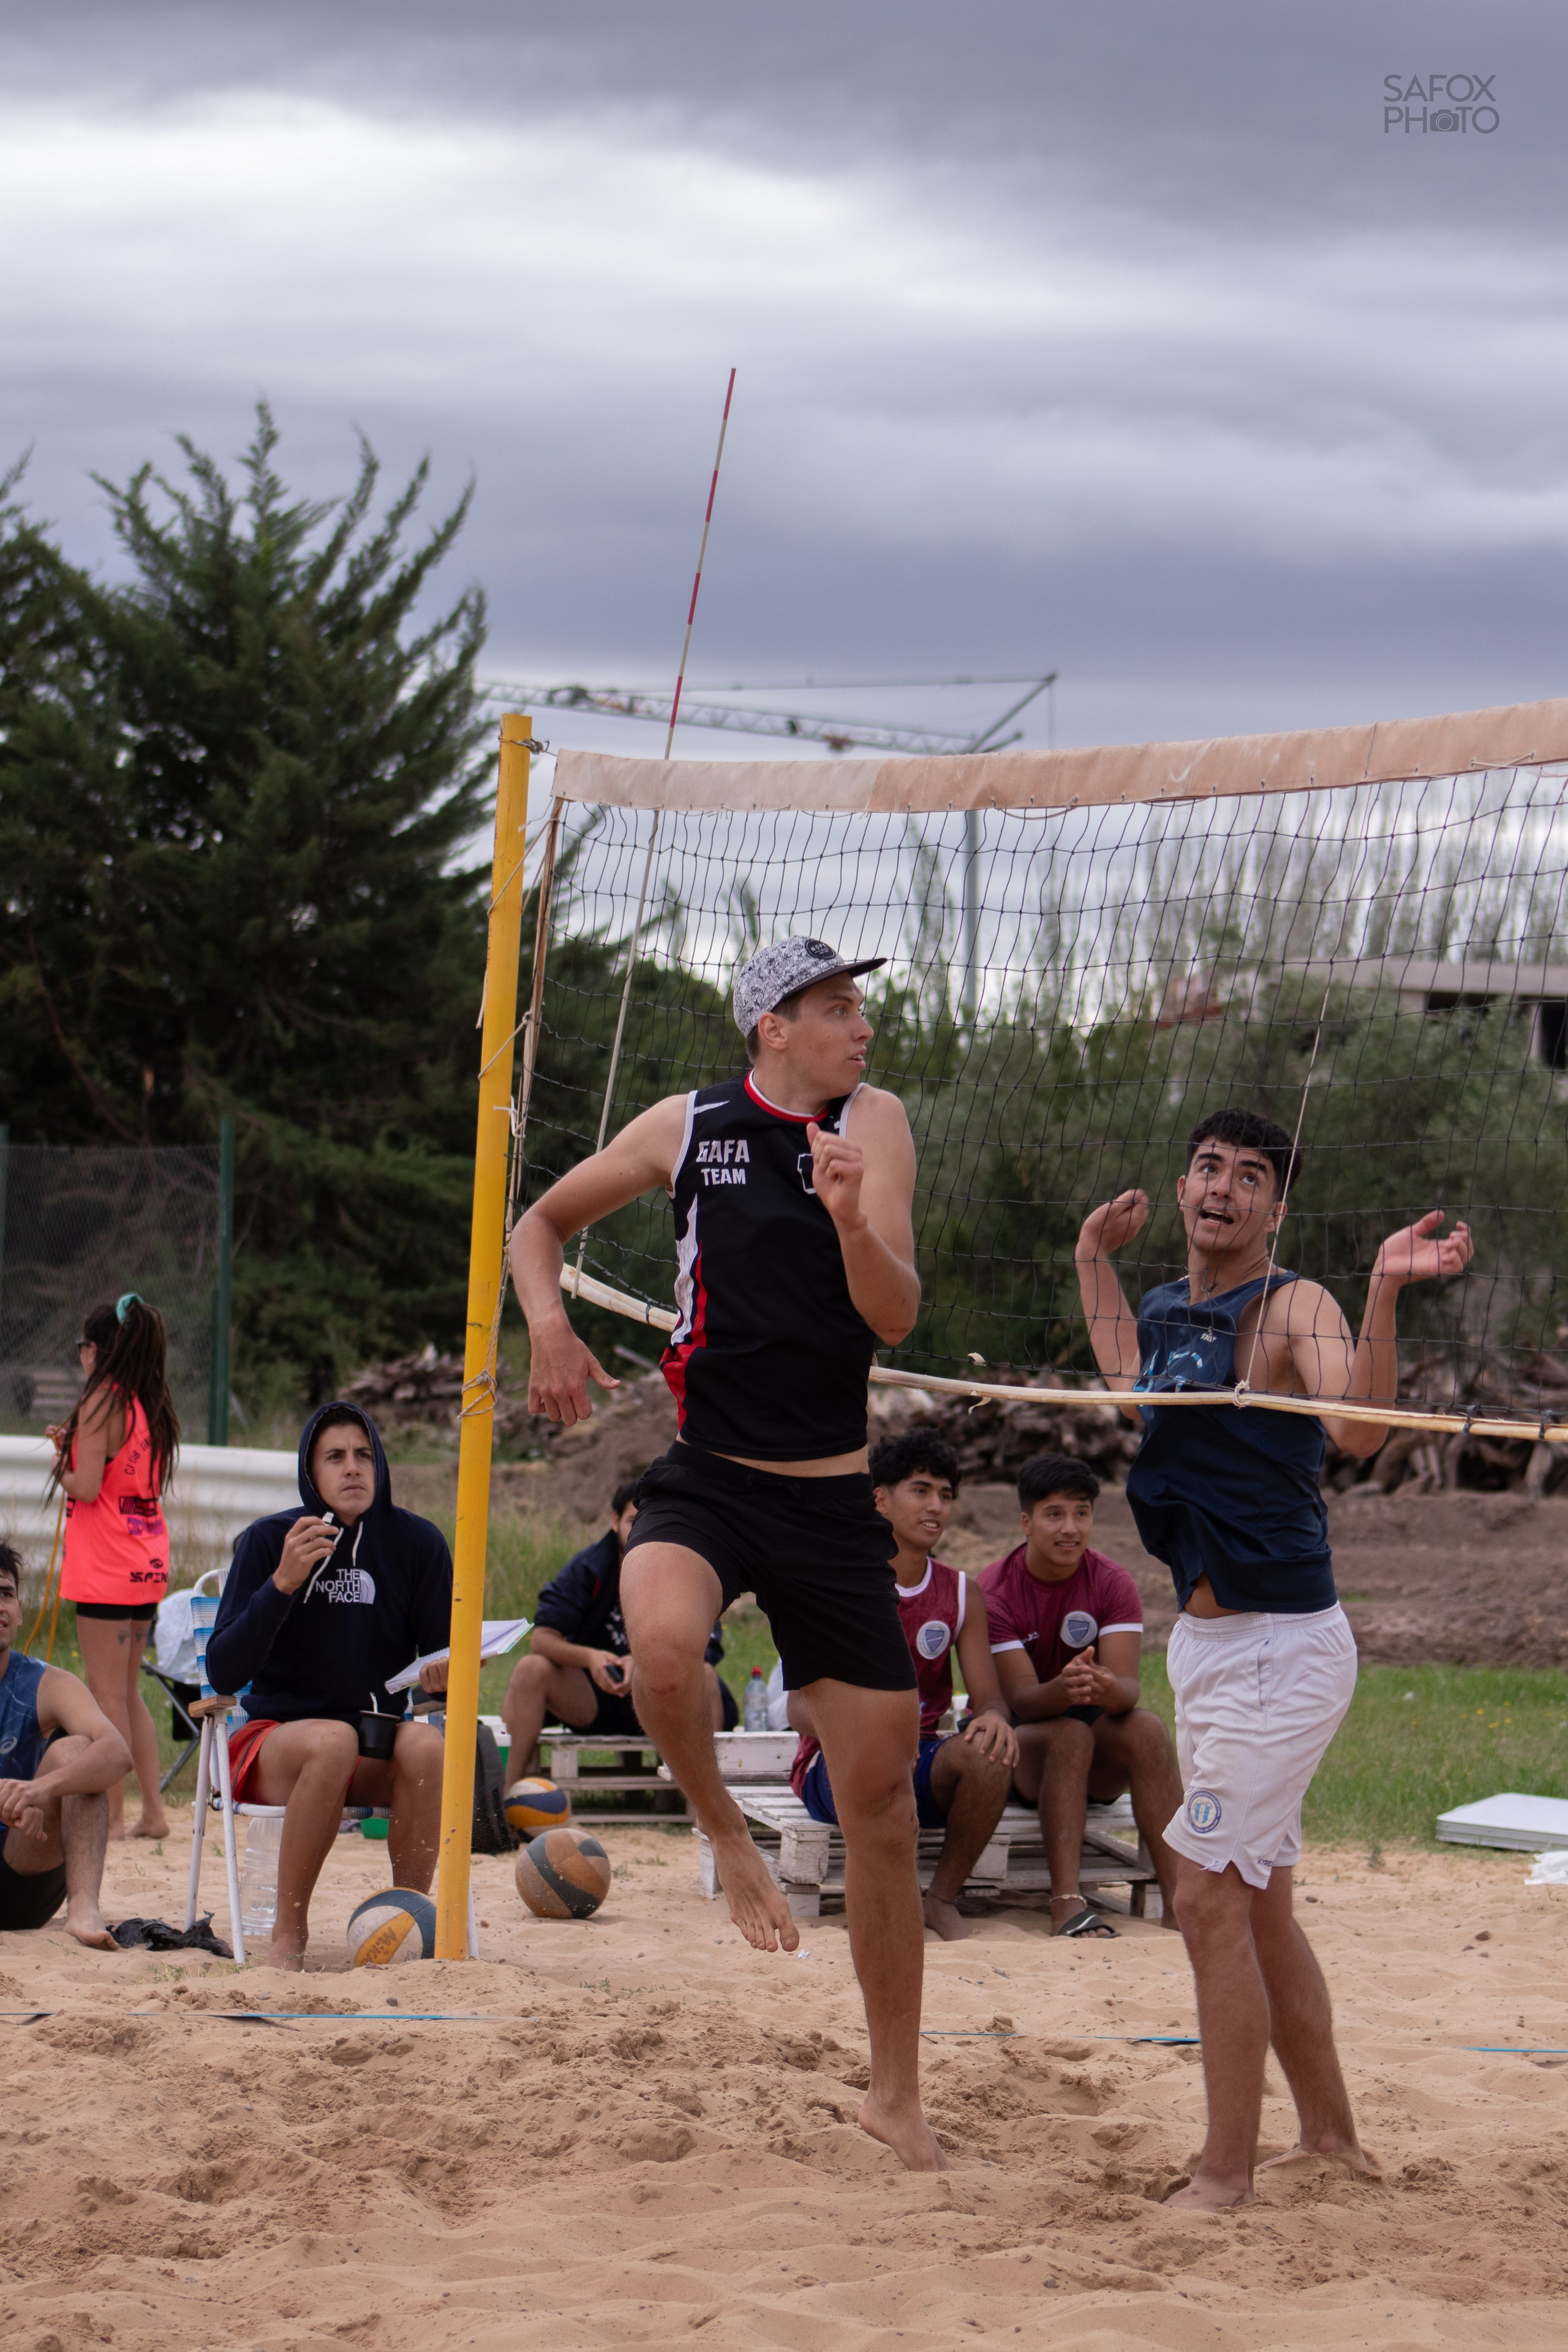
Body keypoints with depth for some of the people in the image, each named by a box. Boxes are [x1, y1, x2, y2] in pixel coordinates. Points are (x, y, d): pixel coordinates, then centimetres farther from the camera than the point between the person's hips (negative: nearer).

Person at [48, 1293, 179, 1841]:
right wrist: (75, 1449, 17)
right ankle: (153, 1811, 15)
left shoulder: (100, 1402, -13)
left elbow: (87, 1486, -18)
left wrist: (61, 1470, 2)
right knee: (129, 1693, 15)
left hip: (105, 1567, -8)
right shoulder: (153, 1407, 10)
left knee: (107, 1694, -4)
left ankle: (112, 1815, -3)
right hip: (147, 1565, 8)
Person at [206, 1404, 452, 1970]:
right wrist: (281, 1583, -25)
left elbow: (445, 1656, 4)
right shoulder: (269, 1541, -5)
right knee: (332, 1741, -37)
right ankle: (288, 1932, -25)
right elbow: (222, 1673, -13)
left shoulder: (417, 1543, 1)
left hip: (376, 1748, 2)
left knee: (427, 1745, -32)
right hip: (274, 1739, -2)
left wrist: (445, 1675, -21)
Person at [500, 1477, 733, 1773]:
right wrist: (590, 1658, -33)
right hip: (589, 1700, 1)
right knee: (531, 1669, -24)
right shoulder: (587, 1568, -5)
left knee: (703, 1674, -29)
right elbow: (541, 1638, -13)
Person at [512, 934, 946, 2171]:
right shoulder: (687, 1128, 1)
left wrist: (851, 1220, -29)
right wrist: (550, 1325, -4)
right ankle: (727, 1833, -4)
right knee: (662, 1646, -36)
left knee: (883, 1807, 4)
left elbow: (895, 1317, -10)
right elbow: (542, 1223, 16)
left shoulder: (874, 1123, 0)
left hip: (832, 1499, 1)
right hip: (707, 1477, -1)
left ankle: (897, 2094, 18)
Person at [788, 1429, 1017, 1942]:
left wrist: (992, 1717, -26)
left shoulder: (960, 1593, 6)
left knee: (987, 1755, -30)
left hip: (921, 1761, 4)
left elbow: (988, 1696, 2)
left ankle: (943, 1900, -10)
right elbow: (801, 1706, -13)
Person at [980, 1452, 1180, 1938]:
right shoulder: (995, 1590, -13)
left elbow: (1128, 1683, -19)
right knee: (1069, 1733, -34)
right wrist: (1063, 1690, -47)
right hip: (1018, 1740, -3)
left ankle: (1177, 1895, -36)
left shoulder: (1112, 1583, -6)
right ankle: (1067, 1902, -46)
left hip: (1095, 1760, 3)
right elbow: (1020, 1697, -23)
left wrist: (1111, 1692, -45)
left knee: (1146, 1728, -28)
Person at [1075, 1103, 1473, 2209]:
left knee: (1212, 1899, -11)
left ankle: (1228, 2173, -6)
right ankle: (1331, 2137, 27)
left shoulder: (1293, 1307, -13)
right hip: (1209, 1640, 9)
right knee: (1260, 1907, 16)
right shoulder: (1169, 1309, 11)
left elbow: (1357, 1428, -33)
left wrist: (1386, 1293, -43)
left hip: (1280, 1648, -9)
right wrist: (1097, 1257, 31)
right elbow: (1131, 1382, 35)